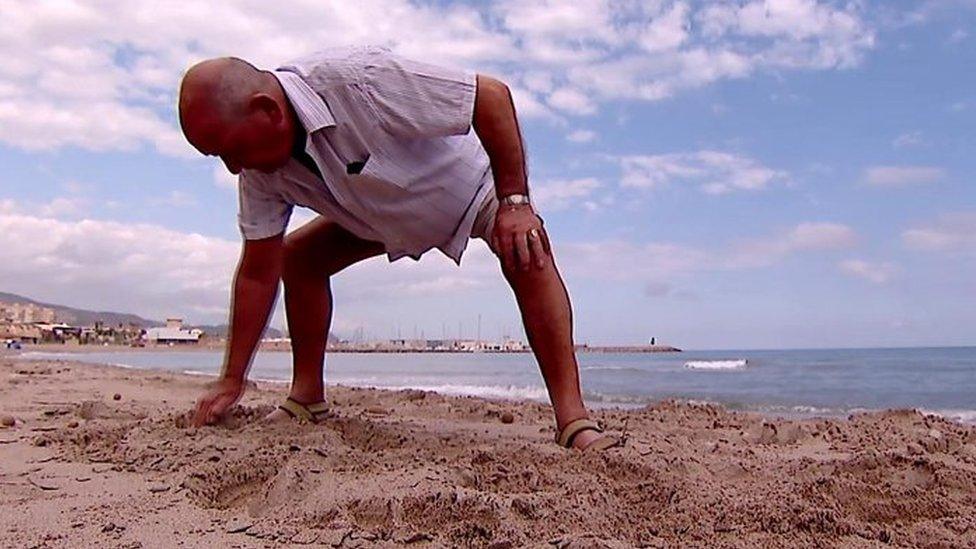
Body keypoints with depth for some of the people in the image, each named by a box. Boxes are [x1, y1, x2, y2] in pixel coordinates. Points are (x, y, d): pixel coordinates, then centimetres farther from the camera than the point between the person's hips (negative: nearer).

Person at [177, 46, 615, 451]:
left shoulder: (357, 80, -39)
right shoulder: (259, 169, -17)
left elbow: (493, 94, -34)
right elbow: (258, 273, -11)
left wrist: (515, 202, -36)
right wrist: (232, 380, -9)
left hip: (469, 182, -6)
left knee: (526, 255, -33)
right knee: (296, 258, -5)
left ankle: (573, 419, -33)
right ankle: (307, 398, 7)